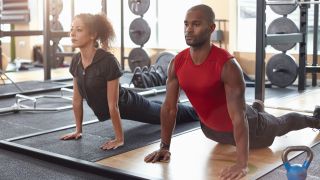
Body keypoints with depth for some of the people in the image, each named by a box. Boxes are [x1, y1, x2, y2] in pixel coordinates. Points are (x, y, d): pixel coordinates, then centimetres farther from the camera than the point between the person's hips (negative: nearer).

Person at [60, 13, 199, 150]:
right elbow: (77, 99, -4)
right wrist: (78, 130, 1)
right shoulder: (76, 61, -15)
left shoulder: (108, 61, -36)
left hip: (129, 106, -7)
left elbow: (113, 104, -33)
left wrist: (119, 139, -27)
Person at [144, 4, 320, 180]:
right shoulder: (177, 63, -21)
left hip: (245, 125, -4)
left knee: (280, 125, 26)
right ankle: (256, 108, 69)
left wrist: (242, 164, -47)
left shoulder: (228, 65, -38)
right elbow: (169, 107, -13)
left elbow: (238, 116, -42)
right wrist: (164, 147, -14)